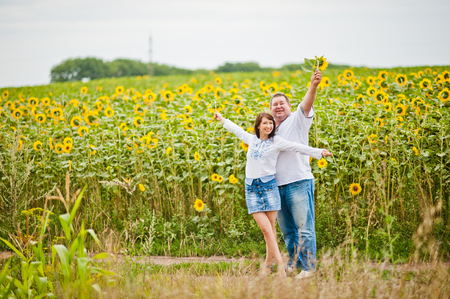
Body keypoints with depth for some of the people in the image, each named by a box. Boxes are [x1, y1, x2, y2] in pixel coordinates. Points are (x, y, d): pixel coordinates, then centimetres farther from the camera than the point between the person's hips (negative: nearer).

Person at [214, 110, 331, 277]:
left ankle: (268, 263, 13)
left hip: (268, 185, -2)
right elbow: (237, 130, 30)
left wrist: (319, 152, -14)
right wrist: (222, 120, 44)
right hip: (251, 187, 2)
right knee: (265, 228, -10)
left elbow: (298, 148, -4)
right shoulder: (251, 139, 12)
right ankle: (281, 264, -11)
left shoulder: (277, 142, 2)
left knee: (271, 227, -1)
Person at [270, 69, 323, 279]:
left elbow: (306, 104, -19)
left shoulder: (297, 120, 0)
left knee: (304, 227, -5)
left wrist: (313, 86, -35)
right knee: (287, 229, 14)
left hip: (299, 182, -6)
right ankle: (294, 262, 26)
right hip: (278, 185, 6)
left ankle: (308, 267, 0)